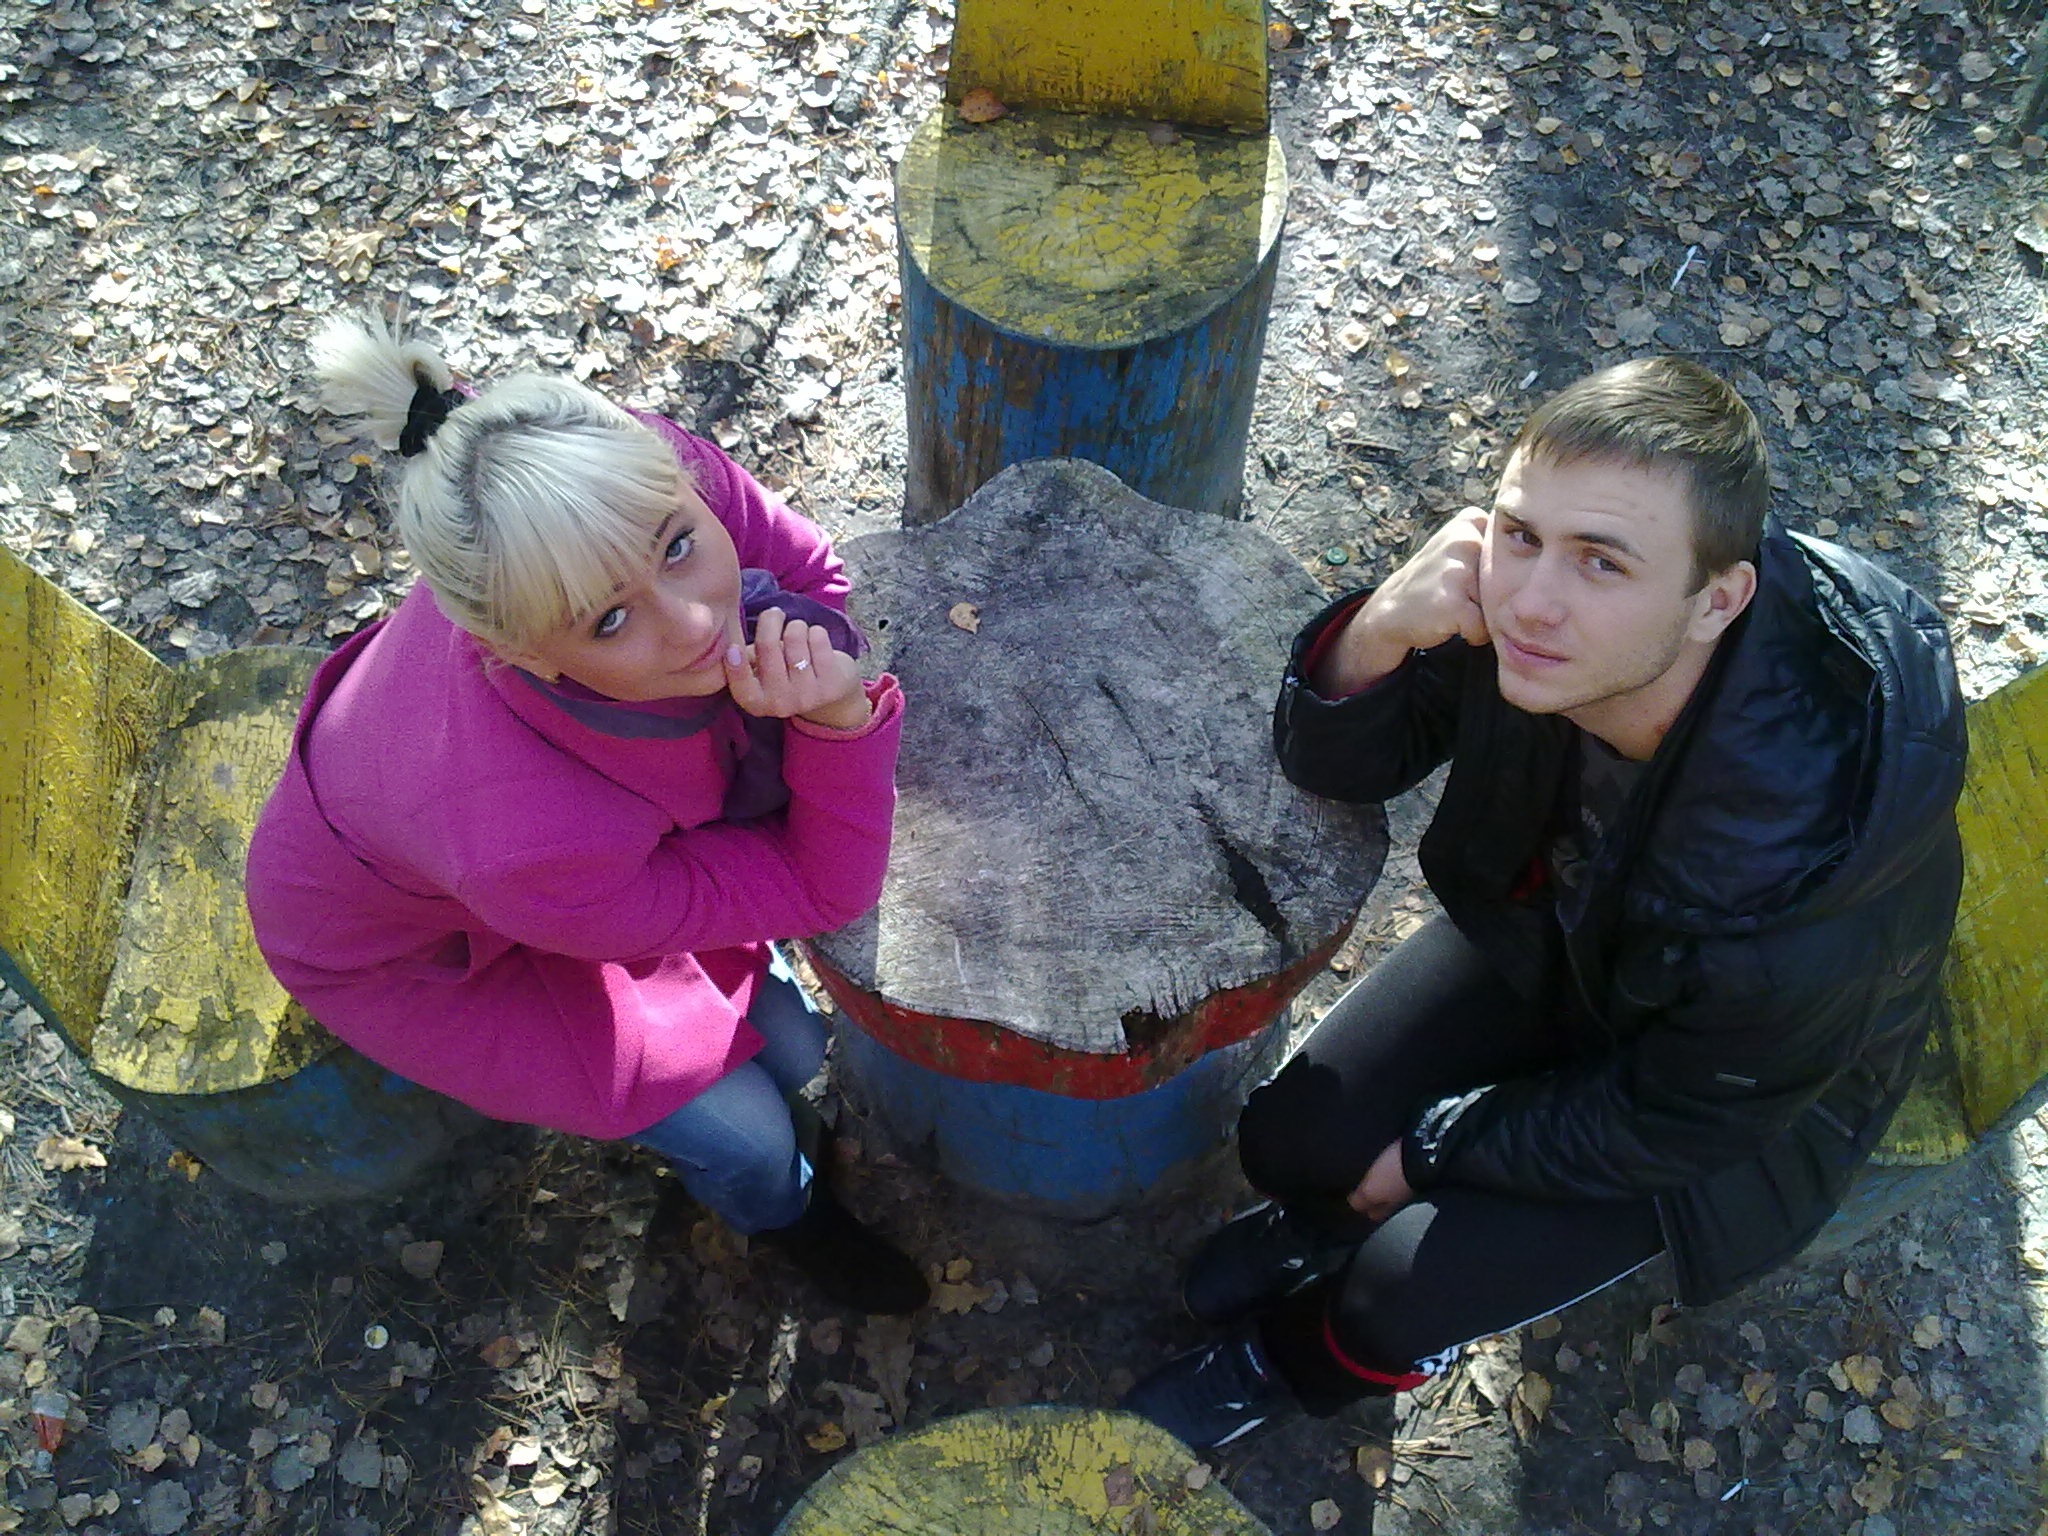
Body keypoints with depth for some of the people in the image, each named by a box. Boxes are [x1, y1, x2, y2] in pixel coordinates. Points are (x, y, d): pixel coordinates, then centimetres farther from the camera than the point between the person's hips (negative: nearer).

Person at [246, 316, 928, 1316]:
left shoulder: (643, 479, -38)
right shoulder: (531, 843, -48)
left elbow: (815, 577, -15)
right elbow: (819, 889, -31)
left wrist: (803, 650, -34)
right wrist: (839, 719, -46)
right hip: (415, 948, -4)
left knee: (797, 1042, 8)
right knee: (746, 1135, 1)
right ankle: (782, 1212, 37)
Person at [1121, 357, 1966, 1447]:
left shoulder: (1792, 873, -42)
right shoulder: (1519, 616, -31)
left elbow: (1667, 1124, -23)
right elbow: (1341, 765, -16)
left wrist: (1428, 1153, -10)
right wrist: (1378, 632, -39)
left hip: (1736, 1095, -4)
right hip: (1549, 927, 4)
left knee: (1404, 1296, -10)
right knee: (1289, 1140, -5)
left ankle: (1285, 1363, 27)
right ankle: (1323, 1214, 34)